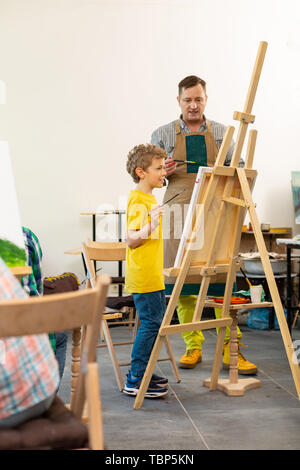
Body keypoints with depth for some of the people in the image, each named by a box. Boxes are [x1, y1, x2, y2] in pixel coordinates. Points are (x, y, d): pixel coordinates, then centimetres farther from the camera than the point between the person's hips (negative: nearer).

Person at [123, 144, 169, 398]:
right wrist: (150, 228, -36)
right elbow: (131, 240, -23)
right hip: (144, 277, -10)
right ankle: (135, 382, -2)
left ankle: (141, 373, 23)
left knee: (155, 323, 14)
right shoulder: (139, 201, -15)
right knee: (151, 323, -8)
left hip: (152, 275, 10)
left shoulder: (149, 198, 15)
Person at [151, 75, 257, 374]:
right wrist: (164, 172, -9)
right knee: (182, 281, 0)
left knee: (222, 278, -5)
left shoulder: (222, 133, 13)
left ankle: (230, 349, 1)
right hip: (179, 212, 0)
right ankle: (193, 346, 12)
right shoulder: (163, 135, 11)